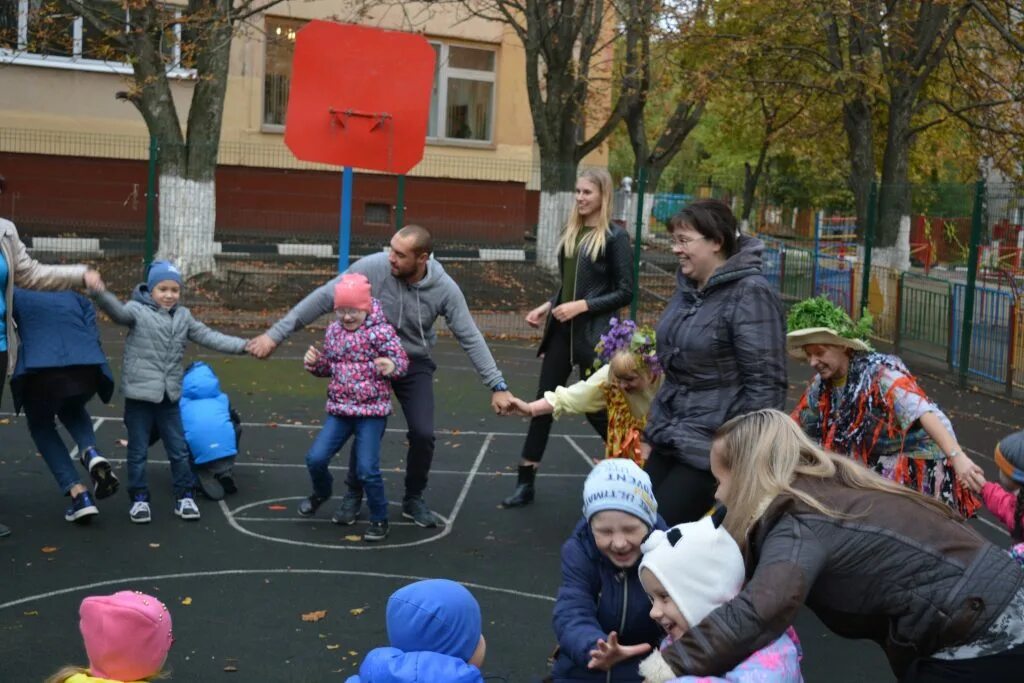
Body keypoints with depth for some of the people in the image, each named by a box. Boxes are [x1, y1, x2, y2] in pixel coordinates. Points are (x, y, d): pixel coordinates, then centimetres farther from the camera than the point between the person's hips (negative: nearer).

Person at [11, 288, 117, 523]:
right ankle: (91, 454, 4)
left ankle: (78, 494, 8)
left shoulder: (17, 295, 24)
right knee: (71, 411, 37)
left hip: (41, 371, -3)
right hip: (88, 368, 3)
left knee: (41, 427, 26)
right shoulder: (75, 298, 31)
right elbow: (93, 335, 18)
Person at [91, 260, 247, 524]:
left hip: (170, 396, 4)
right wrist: (99, 293, -49)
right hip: (139, 394, -4)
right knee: (138, 451, 5)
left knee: (179, 449, 10)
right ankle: (139, 499, 17)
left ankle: (184, 496, 21)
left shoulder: (183, 317, 9)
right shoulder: (138, 311, -7)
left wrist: (243, 346, 0)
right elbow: (117, 311, -27)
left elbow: (208, 337, 8)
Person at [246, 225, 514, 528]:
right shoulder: (372, 267, -25)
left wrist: (497, 385, -15)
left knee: (423, 434, -7)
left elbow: (471, 338, -13)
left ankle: (414, 500, 18)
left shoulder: (444, 288, -21)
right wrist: (275, 334, -19)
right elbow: (323, 299, -20)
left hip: (414, 364, 1)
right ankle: (353, 493, 23)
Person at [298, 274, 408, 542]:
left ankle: (379, 520, 12)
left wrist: (391, 366, -34)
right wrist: (314, 363, -4)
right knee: (315, 458, -1)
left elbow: (402, 361, -12)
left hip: (372, 410, -5)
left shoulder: (381, 330, -11)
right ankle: (321, 493, 34)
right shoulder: (333, 331, 6)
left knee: (367, 469, -9)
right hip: (339, 408, 5)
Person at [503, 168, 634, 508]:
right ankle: (526, 483, 14)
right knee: (544, 402, 7)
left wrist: (583, 306, -18)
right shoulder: (570, 232, 10)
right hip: (560, 330, 6)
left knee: (595, 408, 3)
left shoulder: (614, 237, -9)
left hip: (593, 334, -6)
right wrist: (548, 306, 4)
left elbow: (625, 292, -10)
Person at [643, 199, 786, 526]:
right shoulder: (688, 288, 11)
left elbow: (765, 385, -18)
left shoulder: (749, 294, -15)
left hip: (710, 451, -8)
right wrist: (653, 432, 20)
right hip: (670, 441, 8)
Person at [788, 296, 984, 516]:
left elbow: (925, 413, -38)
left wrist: (957, 457, -51)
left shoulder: (881, 374, -24)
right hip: (874, 468, 7)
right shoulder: (822, 384, -4)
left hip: (919, 470, -7)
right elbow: (796, 426, 7)